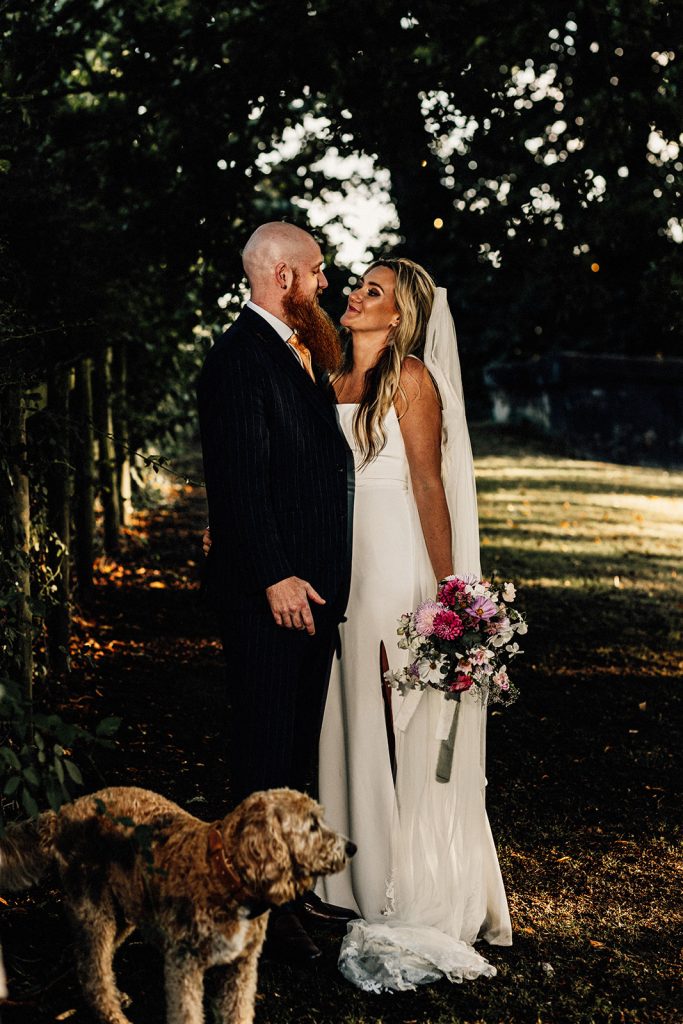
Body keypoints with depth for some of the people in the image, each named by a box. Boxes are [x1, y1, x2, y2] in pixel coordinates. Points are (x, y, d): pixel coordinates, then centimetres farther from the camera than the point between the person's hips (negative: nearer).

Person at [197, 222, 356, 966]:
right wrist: (275, 578, -22)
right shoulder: (240, 358, -15)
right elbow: (238, 480, -21)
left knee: (297, 743, 16)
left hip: (310, 587, 9)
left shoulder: (299, 354, 15)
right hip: (267, 592, -9)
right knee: (264, 748, -1)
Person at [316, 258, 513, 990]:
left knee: (404, 730, -2)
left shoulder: (411, 378, -6)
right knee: (353, 727, 10)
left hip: (397, 564, -7)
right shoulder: (334, 380, 14)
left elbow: (429, 485, -11)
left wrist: (446, 590, -15)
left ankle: (418, 898, 8)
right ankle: (367, 883, 21)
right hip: (343, 565, 7)